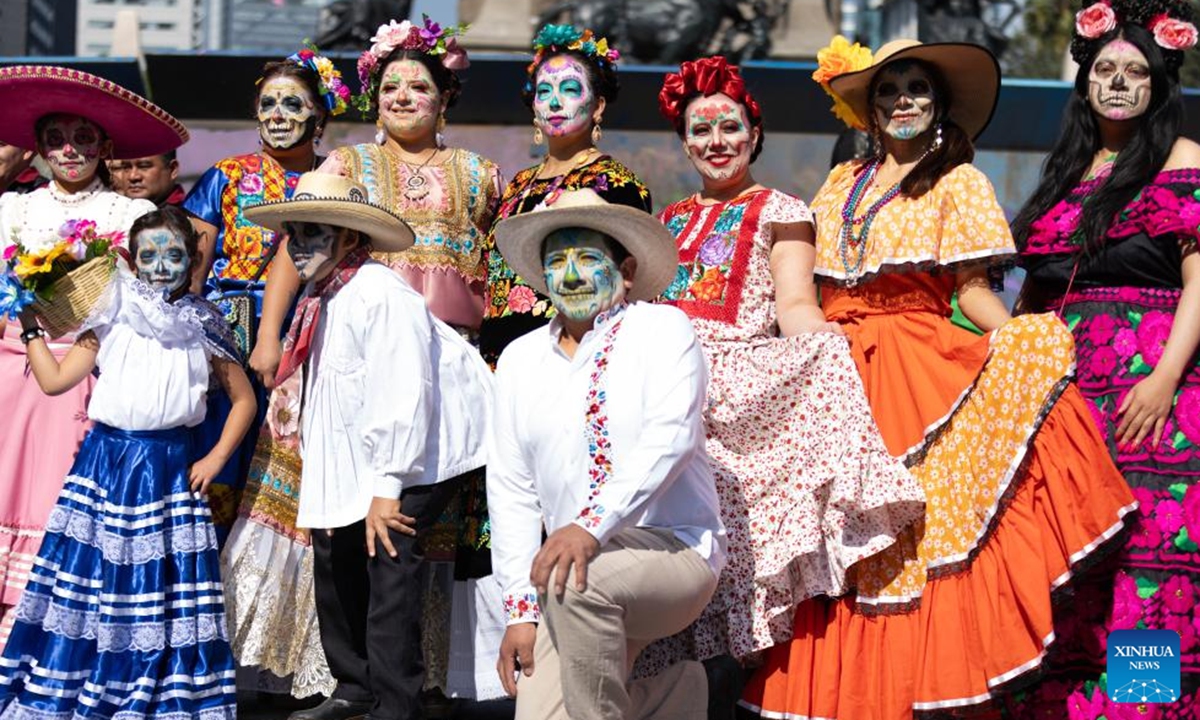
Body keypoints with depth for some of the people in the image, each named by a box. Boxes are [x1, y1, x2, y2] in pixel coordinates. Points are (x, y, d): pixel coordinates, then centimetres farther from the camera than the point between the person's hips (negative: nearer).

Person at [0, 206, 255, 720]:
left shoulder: (203, 328, 5)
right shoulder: (112, 321, 5)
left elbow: (243, 398, 10)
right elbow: (54, 380, 2)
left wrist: (215, 460, 2)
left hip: (167, 466, -1)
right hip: (104, 461, 1)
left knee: (160, 580, 0)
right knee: (87, 574, -1)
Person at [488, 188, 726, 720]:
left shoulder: (662, 329, 0)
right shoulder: (520, 360, 13)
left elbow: (668, 440, -16)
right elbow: (510, 488, 10)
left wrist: (590, 527, -29)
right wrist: (520, 610, 0)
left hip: (674, 550, -5)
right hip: (571, 561, 5)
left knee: (577, 580, -35)